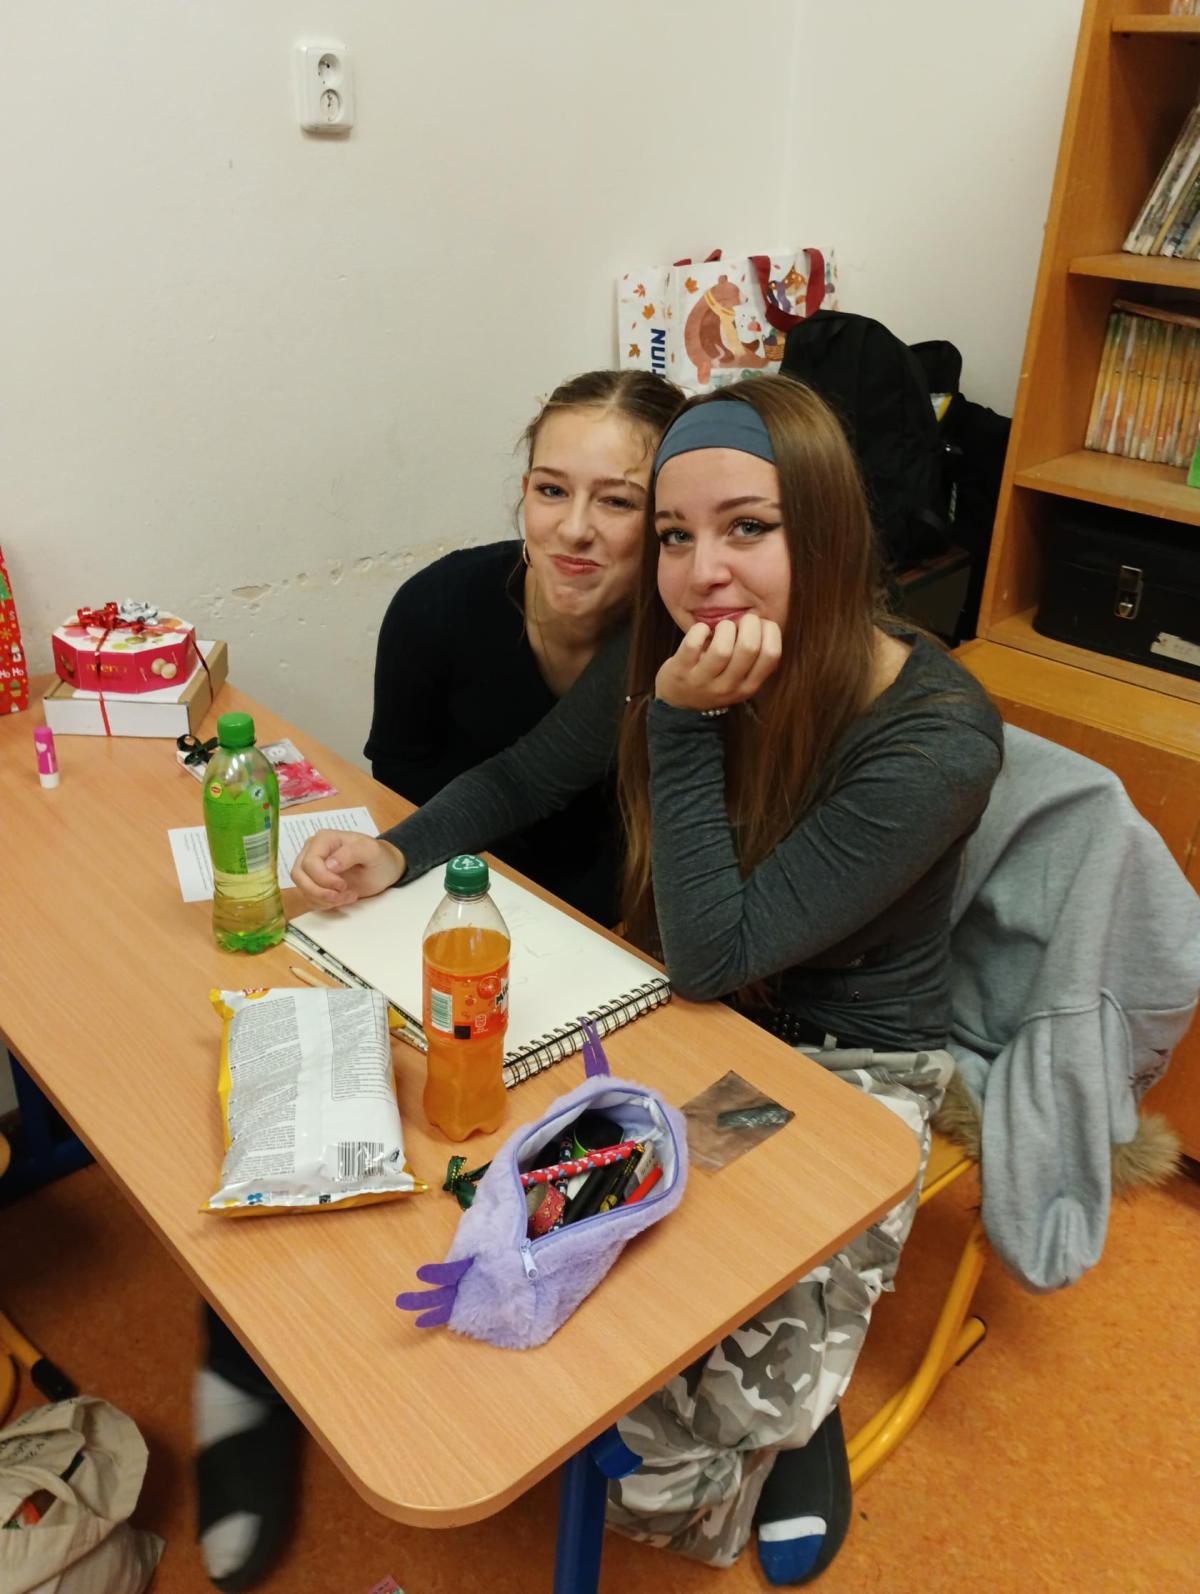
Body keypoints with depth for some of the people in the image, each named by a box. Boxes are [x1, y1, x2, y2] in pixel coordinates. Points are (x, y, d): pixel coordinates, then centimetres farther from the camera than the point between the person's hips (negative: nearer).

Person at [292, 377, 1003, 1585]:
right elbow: (517, 781, 4)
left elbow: (716, 955, -29)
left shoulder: (935, 740, -26)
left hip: (852, 1067, -5)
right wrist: (397, 853, -14)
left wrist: (686, 725, -33)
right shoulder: (676, 658, -11)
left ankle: (792, 1427, 17)